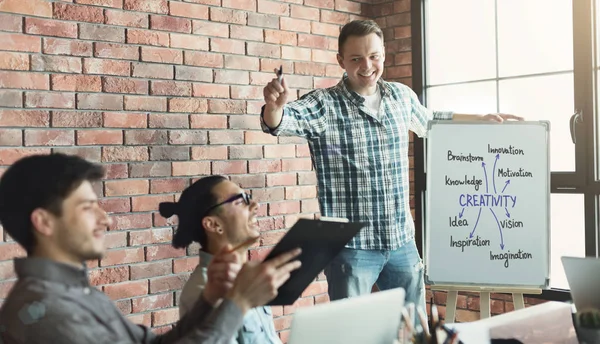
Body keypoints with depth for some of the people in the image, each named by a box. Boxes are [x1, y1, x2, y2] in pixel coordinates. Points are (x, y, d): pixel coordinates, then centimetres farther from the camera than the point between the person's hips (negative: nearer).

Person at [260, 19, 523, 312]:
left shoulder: (402, 96, 8)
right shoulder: (324, 104, -9)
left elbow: (428, 121, 28)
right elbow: (280, 122, -26)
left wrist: (484, 119, 28)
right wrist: (274, 106, -48)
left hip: (402, 242, 5)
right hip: (351, 247, -5)